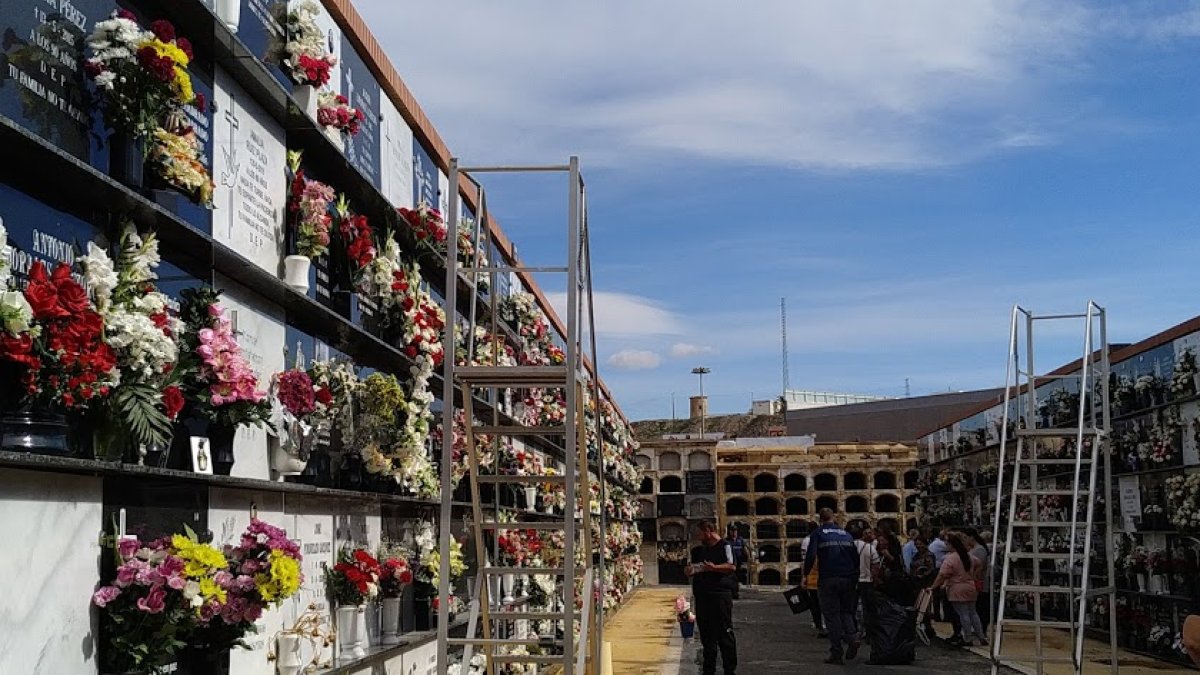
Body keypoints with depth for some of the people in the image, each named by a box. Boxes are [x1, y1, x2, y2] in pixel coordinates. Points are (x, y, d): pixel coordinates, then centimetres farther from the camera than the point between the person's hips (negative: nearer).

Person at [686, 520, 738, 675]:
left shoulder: (725, 546, -3)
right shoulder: (700, 550, 20)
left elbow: (732, 566, -14)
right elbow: (694, 569, 27)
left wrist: (714, 567, -24)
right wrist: (690, 571, 6)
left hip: (720, 594, -7)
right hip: (702, 595, 7)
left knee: (725, 632, -4)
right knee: (706, 634, 11)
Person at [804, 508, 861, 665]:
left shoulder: (817, 533, 0)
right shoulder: (846, 534, 12)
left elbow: (811, 556, -12)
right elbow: (856, 558, 10)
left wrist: (805, 574, 1)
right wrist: (854, 578, 16)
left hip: (828, 580, -3)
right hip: (847, 580, 3)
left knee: (831, 615, 2)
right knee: (846, 611, 17)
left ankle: (837, 653, 0)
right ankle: (851, 638, -9)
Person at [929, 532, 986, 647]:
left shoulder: (950, 558, -17)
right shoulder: (969, 555, 8)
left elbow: (942, 575, -20)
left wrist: (933, 587, -14)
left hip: (958, 590, -8)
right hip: (971, 588, 8)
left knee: (963, 614, -2)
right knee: (973, 613, 15)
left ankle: (967, 639, 4)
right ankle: (981, 637, 17)